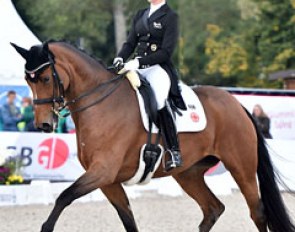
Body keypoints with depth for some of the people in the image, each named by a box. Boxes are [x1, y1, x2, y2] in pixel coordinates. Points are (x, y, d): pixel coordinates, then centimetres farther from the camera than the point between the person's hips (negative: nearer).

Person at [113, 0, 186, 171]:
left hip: (159, 68, -8)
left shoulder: (170, 17, -1)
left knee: (160, 100, -33)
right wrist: (120, 58, -5)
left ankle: (174, 152, -32)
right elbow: (130, 43, 16)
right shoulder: (140, 15, 18)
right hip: (137, 66, 8)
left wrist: (139, 62, -19)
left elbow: (166, 52, -9)